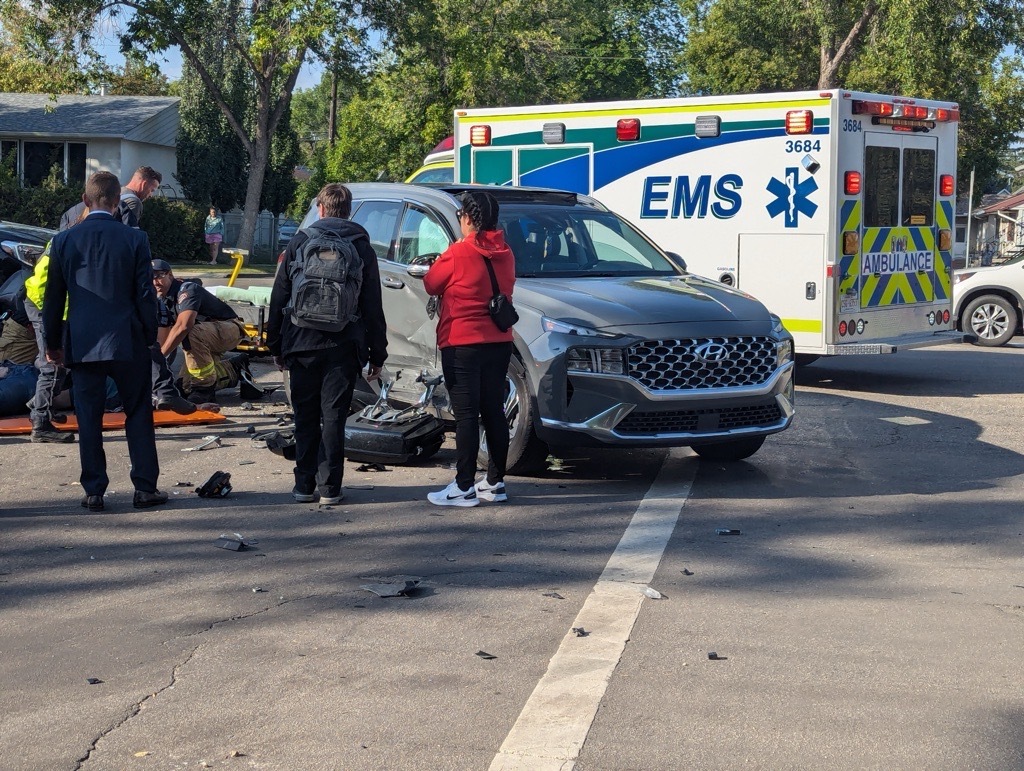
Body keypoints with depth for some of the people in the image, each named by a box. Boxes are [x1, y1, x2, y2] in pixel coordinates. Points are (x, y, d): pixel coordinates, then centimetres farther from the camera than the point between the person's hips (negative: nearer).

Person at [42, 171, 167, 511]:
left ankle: (94, 492, 8)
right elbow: (145, 294, -4)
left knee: (89, 419, 6)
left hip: (82, 343, 1)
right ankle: (145, 488, 8)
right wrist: (150, 336, 7)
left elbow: (53, 298, 5)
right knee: (138, 415, 8)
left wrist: (52, 343, 14)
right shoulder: (135, 239, -5)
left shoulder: (64, 241, 0)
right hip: (128, 342, -1)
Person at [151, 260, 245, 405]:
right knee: (185, 386, 4)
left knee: (191, 335, -39)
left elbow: (183, 326, -41)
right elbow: (164, 337, 4)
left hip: (230, 329, -10)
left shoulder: (187, 289, -26)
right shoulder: (162, 302, 2)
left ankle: (205, 388, -25)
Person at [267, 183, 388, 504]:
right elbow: (373, 307, 5)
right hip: (344, 346, 0)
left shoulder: (299, 243, 5)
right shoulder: (362, 248, 5)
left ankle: (305, 485, 9)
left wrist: (276, 345, 11)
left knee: (305, 417, 8)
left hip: (302, 343, 0)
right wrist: (377, 354, 9)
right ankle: (329, 487, 3)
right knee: (334, 416, 3)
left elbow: (278, 297, 5)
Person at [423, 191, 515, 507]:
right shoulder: (505, 255, 6)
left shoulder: (458, 254, -12)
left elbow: (431, 285, -1)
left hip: (462, 344, -6)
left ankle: (464, 487, -4)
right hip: (499, 342, 6)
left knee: (466, 415, -5)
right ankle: (495, 483, 16)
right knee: (494, 412, 10)